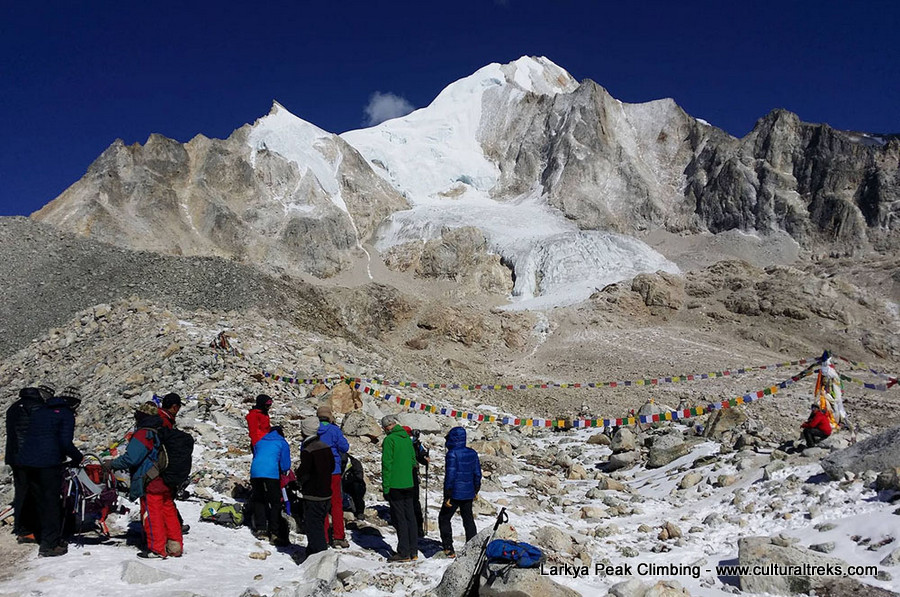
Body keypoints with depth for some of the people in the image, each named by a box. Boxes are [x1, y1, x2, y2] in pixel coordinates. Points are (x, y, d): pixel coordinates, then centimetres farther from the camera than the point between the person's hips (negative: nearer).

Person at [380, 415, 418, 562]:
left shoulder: (389, 440, -12)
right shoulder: (407, 438, 9)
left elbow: (387, 465, -14)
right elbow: (413, 461, 16)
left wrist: (385, 488, -10)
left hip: (395, 486, -7)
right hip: (409, 484, 7)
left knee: (399, 518, -1)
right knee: (410, 517, 11)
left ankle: (404, 553, 3)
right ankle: (413, 551, 17)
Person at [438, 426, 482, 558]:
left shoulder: (452, 454, -16)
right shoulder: (472, 453, 5)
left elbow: (450, 475, -18)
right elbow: (477, 474, 10)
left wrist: (447, 496, -14)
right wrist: (476, 491, 21)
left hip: (455, 494, -6)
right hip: (469, 493, 6)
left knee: (444, 519, 8)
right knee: (468, 519, 16)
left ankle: (448, 550, 5)